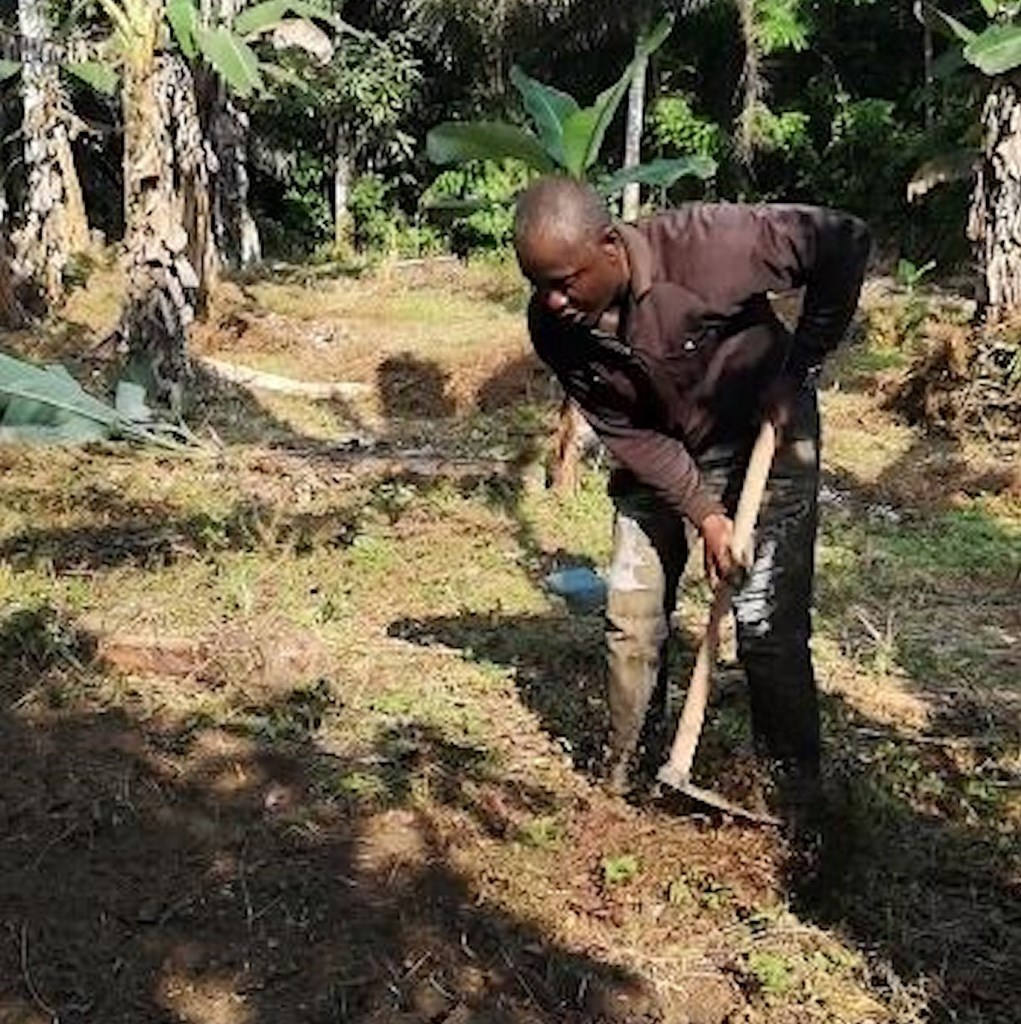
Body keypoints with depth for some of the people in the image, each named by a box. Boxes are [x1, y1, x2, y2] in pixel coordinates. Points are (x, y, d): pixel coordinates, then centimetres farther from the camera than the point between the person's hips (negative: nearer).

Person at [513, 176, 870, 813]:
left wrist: (801, 365, -22)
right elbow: (628, 435, -14)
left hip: (764, 435, -3)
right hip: (659, 456, 4)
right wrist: (704, 513, -21)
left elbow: (845, 241, -26)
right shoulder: (554, 327, -20)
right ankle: (624, 772, 21)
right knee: (631, 612, 2)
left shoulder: (703, 246, -34)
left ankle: (792, 786, 12)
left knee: (768, 621, -6)